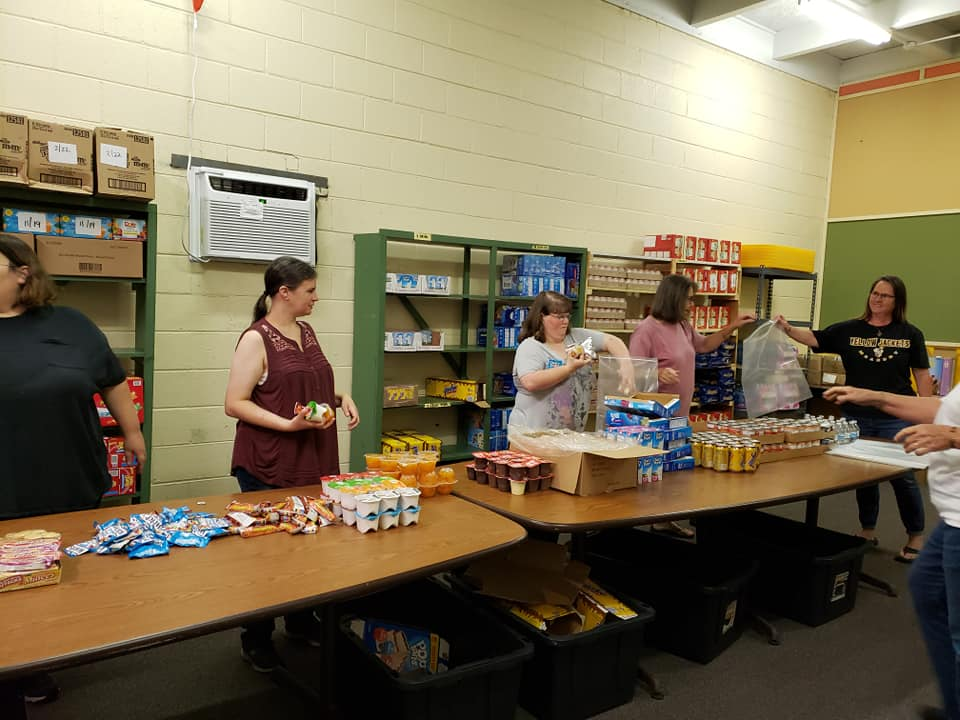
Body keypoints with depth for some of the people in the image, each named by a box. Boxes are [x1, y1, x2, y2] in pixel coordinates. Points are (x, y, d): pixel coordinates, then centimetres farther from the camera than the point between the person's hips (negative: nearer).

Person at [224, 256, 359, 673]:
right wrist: (288, 425, -24)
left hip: (313, 460, 7)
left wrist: (340, 398, 2)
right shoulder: (256, 339, -13)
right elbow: (234, 404, -15)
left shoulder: (307, 332, 10)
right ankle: (256, 639, 25)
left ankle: (301, 622, 35)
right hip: (269, 466, -7)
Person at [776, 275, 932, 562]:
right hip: (857, 417, 2)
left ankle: (916, 536, 21)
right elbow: (813, 338, -6)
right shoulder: (849, 330, 2)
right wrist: (787, 328, -24)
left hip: (896, 418, -2)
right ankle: (867, 531, 30)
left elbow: (922, 375, 3)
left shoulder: (910, 334, 1)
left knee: (903, 476, 1)